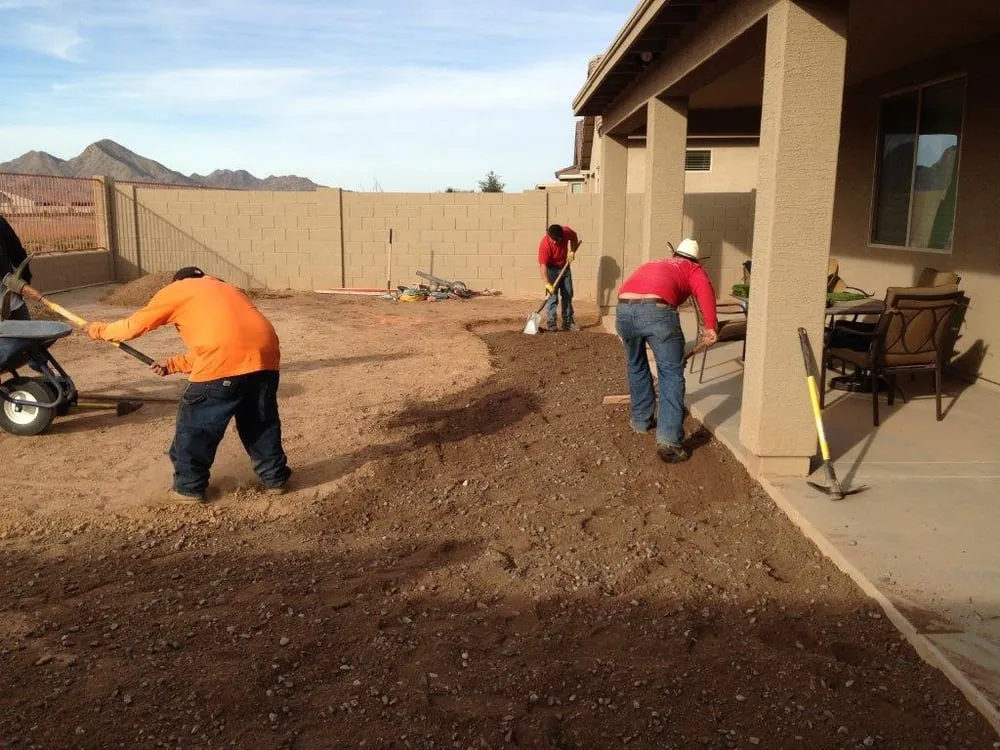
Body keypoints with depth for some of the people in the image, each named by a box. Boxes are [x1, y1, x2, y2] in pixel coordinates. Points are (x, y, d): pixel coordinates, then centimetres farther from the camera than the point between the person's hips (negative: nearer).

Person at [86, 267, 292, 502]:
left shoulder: (175, 290, 19)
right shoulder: (226, 289, 36)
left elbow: (135, 325, 25)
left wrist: (100, 330, 43)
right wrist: (173, 364, 40)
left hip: (224, 362, -6)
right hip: (265, 355, 6)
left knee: (196, 424, 13)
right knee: (261, 421, 23)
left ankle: (189, 485, 24)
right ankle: (275, 477, 31)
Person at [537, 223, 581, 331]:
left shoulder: (566, 232, -21)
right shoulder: (544, 244, -32)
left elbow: (574, 237, 5)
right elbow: (543, 265, -32)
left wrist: (572, 251, -9)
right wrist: (547, 284, -37)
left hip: (565, 267, 5)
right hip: (552, 269, -5)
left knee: (568, 295, 9)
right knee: (552, 297, -10)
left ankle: (568, 323, 18)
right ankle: (551, 324, -5)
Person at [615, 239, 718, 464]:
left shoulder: (652, 264, 42)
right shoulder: (692, 269, 26)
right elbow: (704, 290, 2)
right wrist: (711, 326, -6)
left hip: (623, 308, 5)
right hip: (657, 310, -5)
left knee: (636, 367, 27)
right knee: (671, 374, 5)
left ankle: (641, 421, 41)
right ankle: (669, 441, -3)